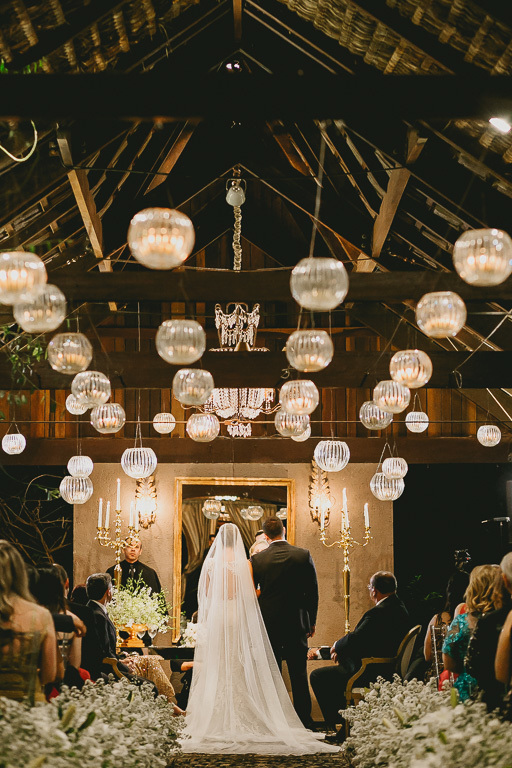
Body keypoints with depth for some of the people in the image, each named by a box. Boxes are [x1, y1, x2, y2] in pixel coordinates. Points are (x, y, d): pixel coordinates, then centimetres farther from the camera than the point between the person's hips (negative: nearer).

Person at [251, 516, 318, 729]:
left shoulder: (257, 559, -6)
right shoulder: (304, 556, -5)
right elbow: (313, 592, -1)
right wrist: (311, 621, 9)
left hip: (268, 624, 0)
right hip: (296, 624, 0)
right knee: (299, 674, 7)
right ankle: (304, 721, 9)